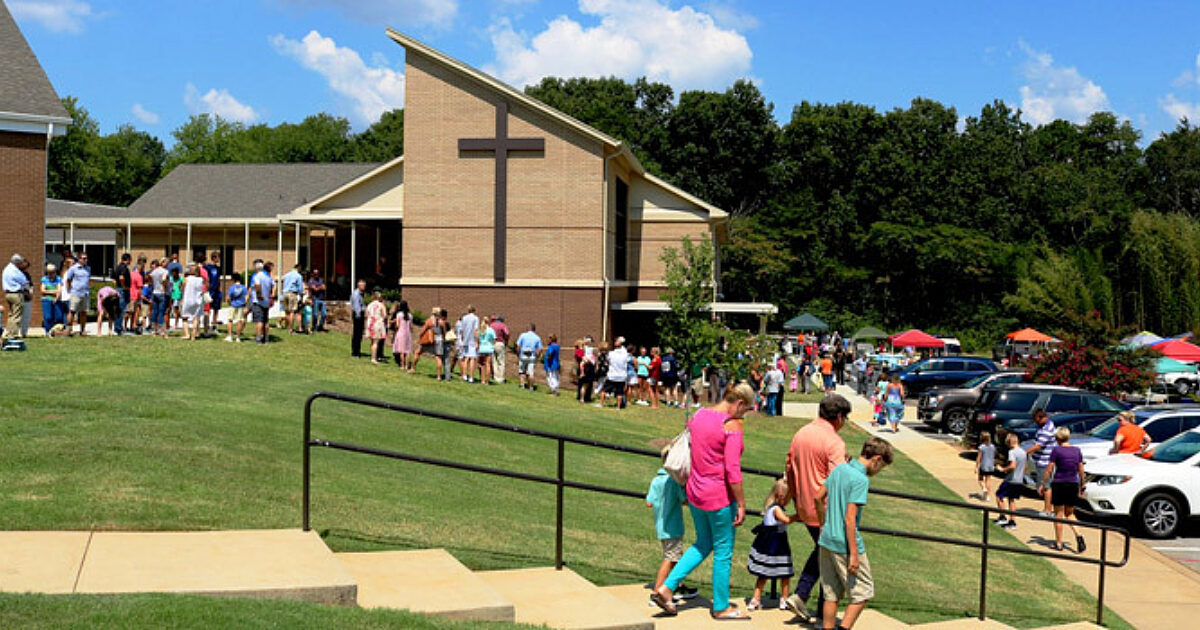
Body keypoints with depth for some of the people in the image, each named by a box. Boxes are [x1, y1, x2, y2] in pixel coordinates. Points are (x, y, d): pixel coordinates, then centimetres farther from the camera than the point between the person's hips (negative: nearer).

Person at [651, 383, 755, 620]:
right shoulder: (732, 425, -17)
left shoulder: (698, 415, 5)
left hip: (695, 492, 7)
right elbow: (732, 470, -21)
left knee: (703, 544, 23)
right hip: (720, 497, -7)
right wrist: (741, 504, -13)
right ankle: (721, 607, 21)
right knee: (723, 552, 9)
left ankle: (666, 588, 15)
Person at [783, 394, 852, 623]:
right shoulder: (834, 442, -19)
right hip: (825, 511, -7)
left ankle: (799, 596, 15)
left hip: (805, 508, 7)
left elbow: (789, 469, 13)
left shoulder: (801, 433, 5)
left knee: (821, 551, 25)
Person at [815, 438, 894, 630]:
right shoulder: (861, 480, -17)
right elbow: (850, 518, -21)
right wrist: (854, 554, -18)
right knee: (863, 592, 6)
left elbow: (819, 497, 16)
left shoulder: (839, 469, 7)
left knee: (831, 594, 14)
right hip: (845, 544, -8)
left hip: (826, 541, 8)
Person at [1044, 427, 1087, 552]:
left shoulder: (1057, 450, -9)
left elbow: (1049, 470, -9)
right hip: (1073, 484, 4)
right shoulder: (1077, 450, 4)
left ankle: (1059, 543, 11)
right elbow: (1081, 471, 8)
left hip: (1059, 484, -4)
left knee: (1058, 514, 7)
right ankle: (1078, 536, -6)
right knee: (1069, 514, 17)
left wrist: (1043, 484, 0)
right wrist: (1082, 486, 18)